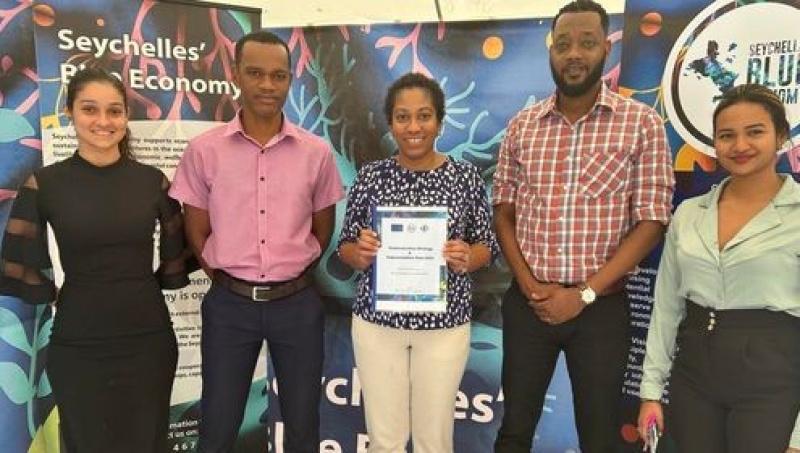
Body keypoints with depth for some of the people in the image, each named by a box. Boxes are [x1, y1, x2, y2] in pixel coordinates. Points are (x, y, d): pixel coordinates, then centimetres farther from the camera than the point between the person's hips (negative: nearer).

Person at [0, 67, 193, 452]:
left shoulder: (153, 180, -1)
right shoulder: (44, 184, -6)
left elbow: (176, 256, 7)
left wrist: (139, 289, 6)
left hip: (148, 338, 1)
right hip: (77, 344, -1)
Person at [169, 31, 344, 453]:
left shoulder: (317, 152, -2)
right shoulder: (203, 150, -4)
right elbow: (197, 233, 3)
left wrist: (291, 276, 7)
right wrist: (230, 281, 2)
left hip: (297, 303, 1)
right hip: (229, 303, 0)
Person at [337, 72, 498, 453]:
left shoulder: (465, 176, -4)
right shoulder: (370, 176, -2)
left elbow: (486, 246, 4)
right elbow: (346, 249, 4)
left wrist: (466, 258, -18)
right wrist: (361, 251, -18)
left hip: (444, 323, 0)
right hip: (376, 320, 1)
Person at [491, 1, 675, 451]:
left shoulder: (642, 123, -5)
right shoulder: (522, 125, 4)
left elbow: (651, 222, -8)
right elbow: (503, 211, 6)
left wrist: (584, 294, -13)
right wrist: (528, 284, -7)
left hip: (601, 307, -2)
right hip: (527, 303, 3)